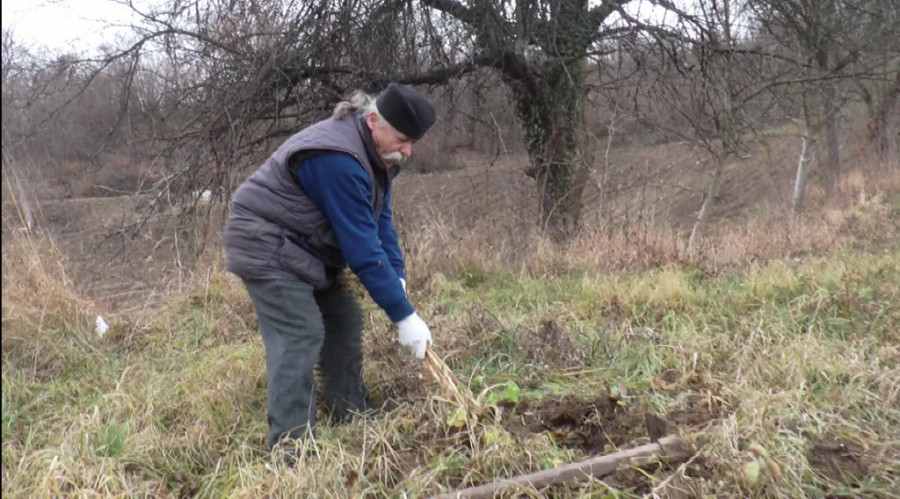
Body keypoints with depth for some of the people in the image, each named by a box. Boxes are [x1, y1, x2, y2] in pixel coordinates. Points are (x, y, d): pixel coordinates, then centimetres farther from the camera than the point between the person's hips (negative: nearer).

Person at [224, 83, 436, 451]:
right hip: (266, 245, -10)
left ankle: (352, 419, 21)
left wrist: (398, 278, -8)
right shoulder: (338, 160, -32)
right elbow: (362, 248, -32)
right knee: (299, 336, -17)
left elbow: (380, 221, 6)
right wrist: (404, 316, -28)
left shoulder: (374, 153, 1)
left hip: (303, 246, 10)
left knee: (344, 320, 10)